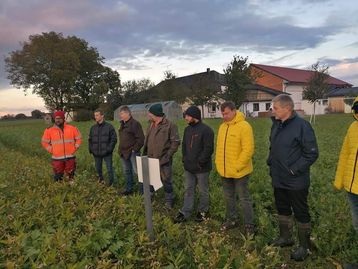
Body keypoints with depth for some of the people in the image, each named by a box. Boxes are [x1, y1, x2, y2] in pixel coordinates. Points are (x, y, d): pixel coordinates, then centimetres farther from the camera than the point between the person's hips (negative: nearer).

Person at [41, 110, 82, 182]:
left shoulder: (72, 128, 0)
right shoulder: (49, 130, -1)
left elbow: (78, 138, 9)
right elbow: (44, 142, 8)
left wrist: (74, 148, 1)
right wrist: (52, 151, -1)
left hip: (70, 157, 1)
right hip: (57, 158, 0)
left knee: (70, 174, 11)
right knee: (58, 176, 4)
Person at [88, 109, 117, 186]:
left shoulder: (109, 126, -4)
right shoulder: (93, 128, 9)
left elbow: (114, 139, -6)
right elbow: (90, 140, 16)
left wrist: (109, 149, -14)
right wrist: (90, 149, 3)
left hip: (107, 153, -4)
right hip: (96, 153, 5)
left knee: (110, 169, -3)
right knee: (98, 168, 15)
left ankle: (111, 184, 12)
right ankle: (101, 180, 36)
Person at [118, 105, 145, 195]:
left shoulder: (135, 124, -13)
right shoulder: (122, 124, 13)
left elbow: (141, 139, -17)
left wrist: (135, 149, -17)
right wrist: (121, 149, 14)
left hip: (132, 153, -8)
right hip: (123, 153, 9)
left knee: (136, 171, -5)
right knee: (127, 172, 16)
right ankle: (129, 189, 28)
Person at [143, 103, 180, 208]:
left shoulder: (170, 125, -13)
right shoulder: (151, 125, 10)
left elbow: (175, 142, -13)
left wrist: (167, 156, -16)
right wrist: (145, 154, 10)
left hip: (164, 160, -6)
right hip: (151, 159, 7)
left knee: (166, 181, 7)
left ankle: (169, 201, 25)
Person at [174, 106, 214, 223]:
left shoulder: (206, 130, -15)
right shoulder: (187, 129, 8)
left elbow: (208, 149, -18)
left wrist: (200, 163, -16)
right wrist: (185, 159, 6)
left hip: (202, 168, -7)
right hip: (188, 167, 7)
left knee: (203, 191, 11)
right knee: (188, 190, 14)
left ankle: (203, 211, 28)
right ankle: (185, 212, 23)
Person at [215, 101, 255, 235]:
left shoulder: (244, 126, -15)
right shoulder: (223, 126, 8)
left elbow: (248, 150, -20)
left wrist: (237, 167, -19)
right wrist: (219, 163, 8)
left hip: (239, 172, -7)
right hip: (225, 171, 7)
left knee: (244, 198, 6)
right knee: (229, 197, 19)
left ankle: (249, 224, 21)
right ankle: (231, 219, 36)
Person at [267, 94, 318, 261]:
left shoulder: (302, 125, -18)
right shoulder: (276, 125, 5)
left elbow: (312, 153, -17)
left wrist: (294, 170, -18)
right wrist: (271, 163, 9)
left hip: (296, 181, -7)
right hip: (278, 180, 7)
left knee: (301, 213, 8)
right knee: (282, 209, 21)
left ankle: (304, 246, 25)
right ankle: (285, 238, 40)